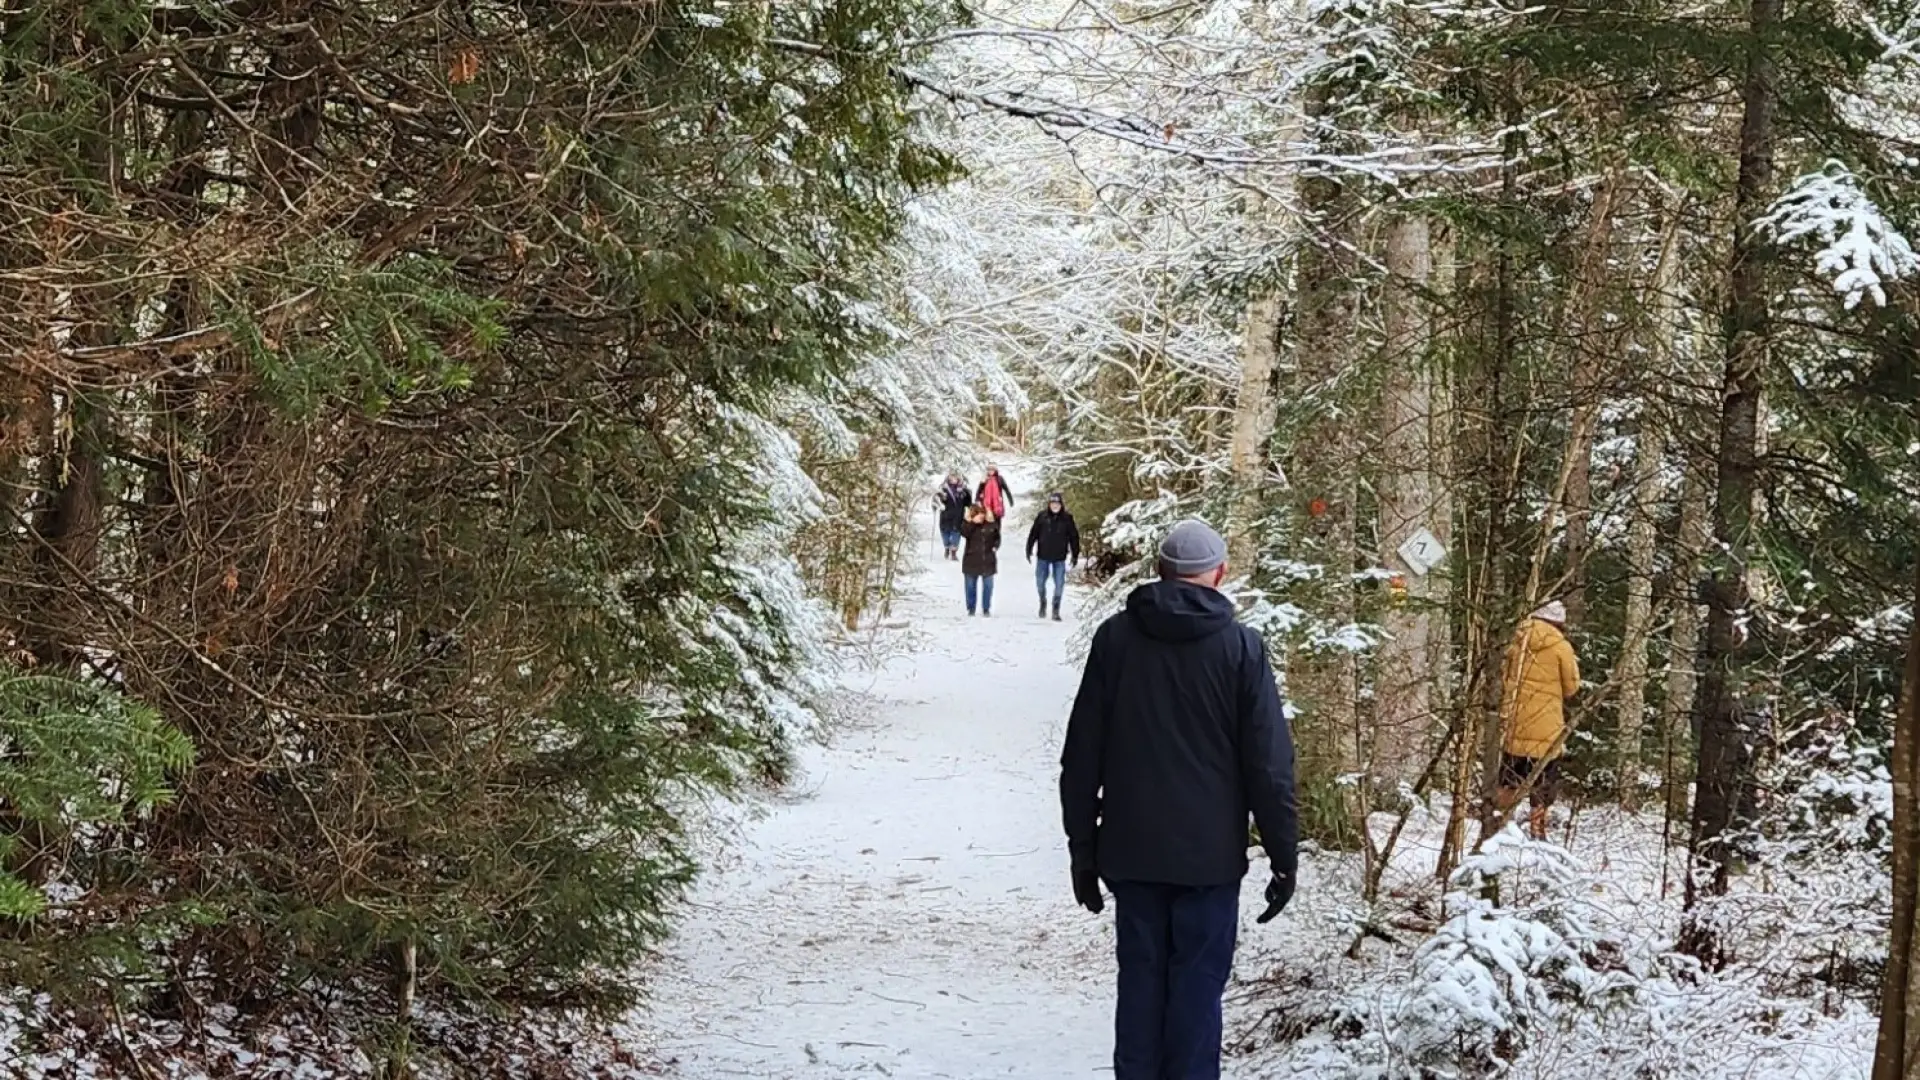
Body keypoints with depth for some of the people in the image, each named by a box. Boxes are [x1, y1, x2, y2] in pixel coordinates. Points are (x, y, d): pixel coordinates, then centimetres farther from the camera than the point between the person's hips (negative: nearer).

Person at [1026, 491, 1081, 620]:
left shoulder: (1067, 519, -4)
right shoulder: (1042, 517, -5)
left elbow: (1074, 537, 2)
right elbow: (1033, 534, 0)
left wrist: (1075, 555, 3)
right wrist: (1029, 550, -1)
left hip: (1060, 558, 0)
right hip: (1043, 556, 0)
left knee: (1059, 584, 0)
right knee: (1040, 582, 8)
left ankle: (1056, 610, 11)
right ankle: (1042, 602, 34)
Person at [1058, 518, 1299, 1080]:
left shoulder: (1115, 637, 1)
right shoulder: (1240, 647, -5)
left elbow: (1082, 755, 3)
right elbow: (1269, 764, -5)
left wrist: (1082, 847, 11)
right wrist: (1284, 857, 2)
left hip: (1130, 851, 2)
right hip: (1210, 855, -2)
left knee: (1140, 983, 10)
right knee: (1197, 989, 2)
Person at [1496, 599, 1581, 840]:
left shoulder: (1518, 642, 5)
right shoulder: (1561, 647, -8)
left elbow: (1504, 679, 12)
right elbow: (1571, 686, -2)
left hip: (1514, 725, 4)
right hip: (1545, 728, -4)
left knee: (1509, 779, 17)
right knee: (1543, 783, 3)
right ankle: (1537, 828, 2)